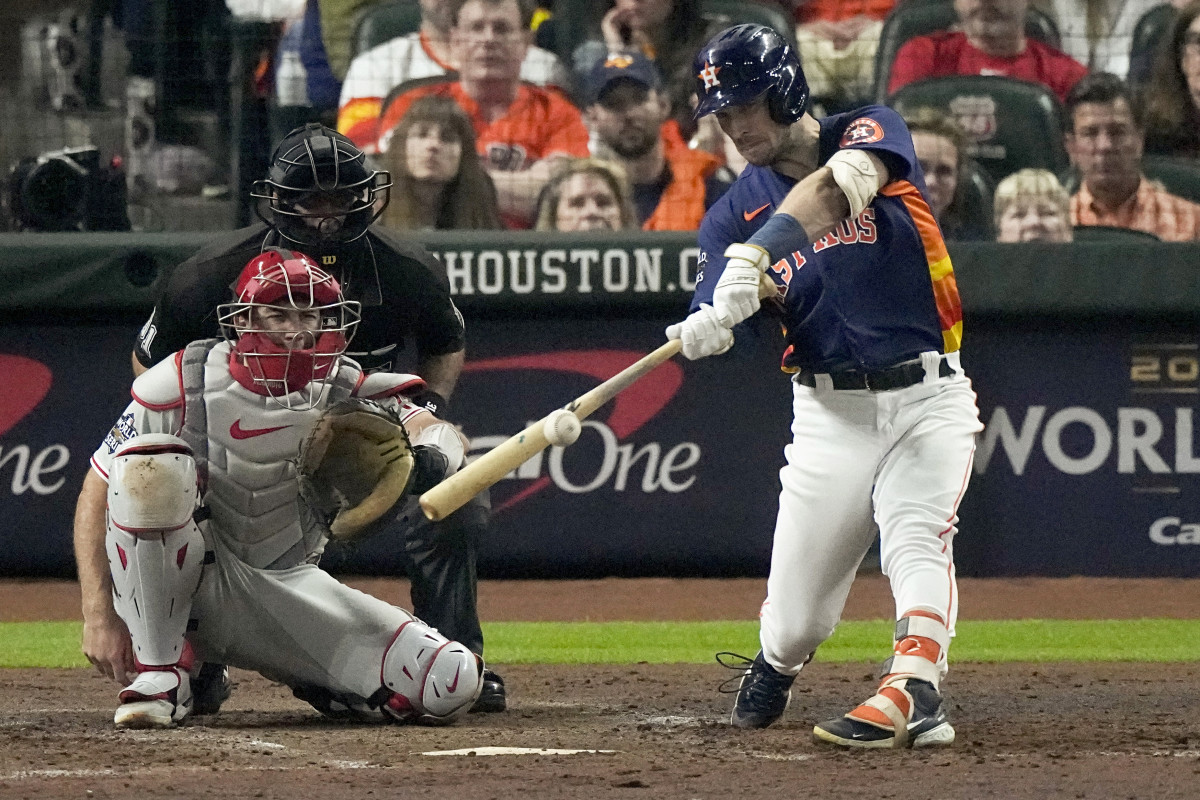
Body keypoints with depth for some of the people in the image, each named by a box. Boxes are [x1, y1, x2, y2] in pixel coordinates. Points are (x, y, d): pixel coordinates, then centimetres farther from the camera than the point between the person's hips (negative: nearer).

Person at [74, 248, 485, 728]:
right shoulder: (185, 383, -11)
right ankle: (160, 679, -21)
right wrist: (97, 616, -18)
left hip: (290, 589, 2)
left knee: (453, 682, -18)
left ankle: (318, 685, 14)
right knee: (152, 467, -34)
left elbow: (445, 436, -17)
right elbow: (97, 492, -9)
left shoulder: (349, 394, -5)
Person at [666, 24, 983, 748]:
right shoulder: (737, 212, 6)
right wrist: (705, 329, -33)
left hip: (928, 397, -3)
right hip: (830, 412, 3)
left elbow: (833, 187, -26)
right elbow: (715, 320, -8)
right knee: (794, 623, 3)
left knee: (915, 539, -29)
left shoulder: (871, 132, -2)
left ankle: (914, 694, -45)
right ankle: (775, 667, 35)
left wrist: (756, 253, -42)